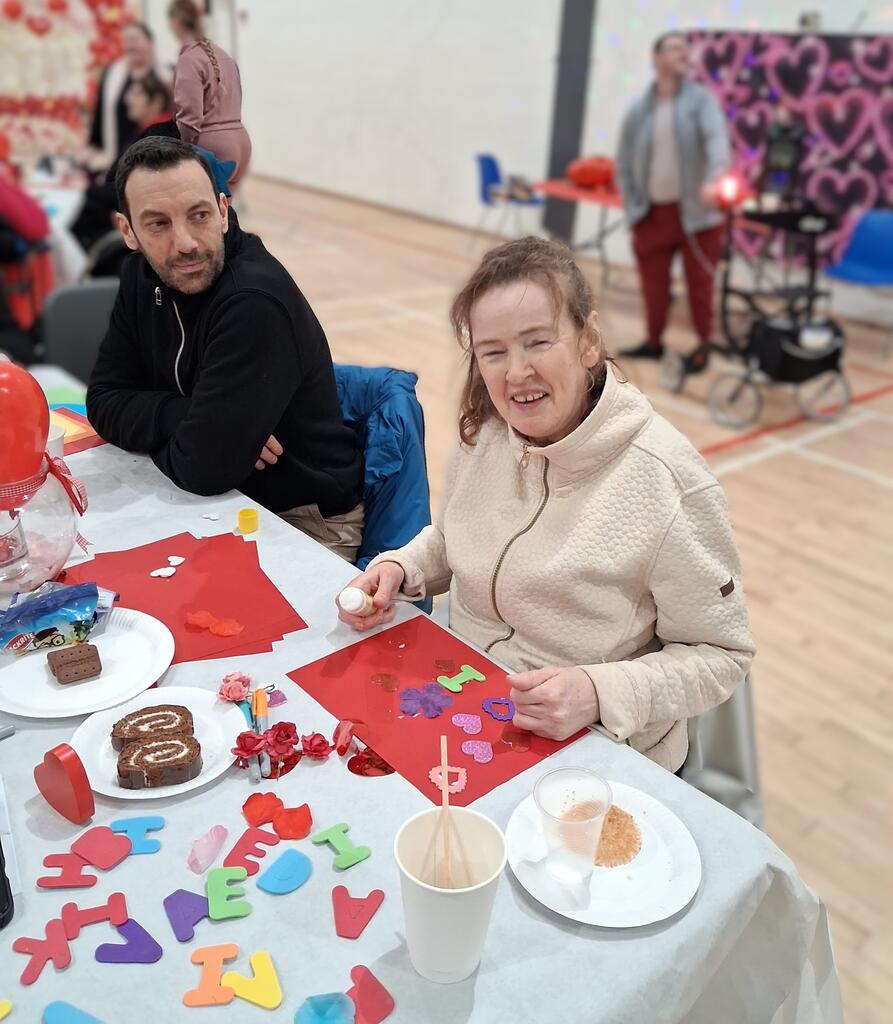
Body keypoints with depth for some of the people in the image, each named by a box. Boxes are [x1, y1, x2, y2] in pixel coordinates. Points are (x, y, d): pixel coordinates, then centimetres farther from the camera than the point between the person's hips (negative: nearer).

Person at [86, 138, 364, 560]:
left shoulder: (255, 301, -28)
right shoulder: (144, 274, -1)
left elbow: (203, 466, -27)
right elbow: (105, 401, 1)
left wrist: (149, 432, -7)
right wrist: (186, 417, -18)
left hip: (306, 521, -7)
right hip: (218, 502, 7)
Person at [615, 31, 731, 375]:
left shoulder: (701, 98, -2)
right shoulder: (638, 111, 5)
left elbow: (716, 137, -20)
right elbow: (624, 163, 11)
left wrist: (714, 178, -40)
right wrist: (632, 208, 3)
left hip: (694, 210, -2)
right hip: (653, 212, 3)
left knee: (699, 282, 3)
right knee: (653, 281, 10)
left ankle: (703, 347, 16)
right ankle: (653, 342, 28)